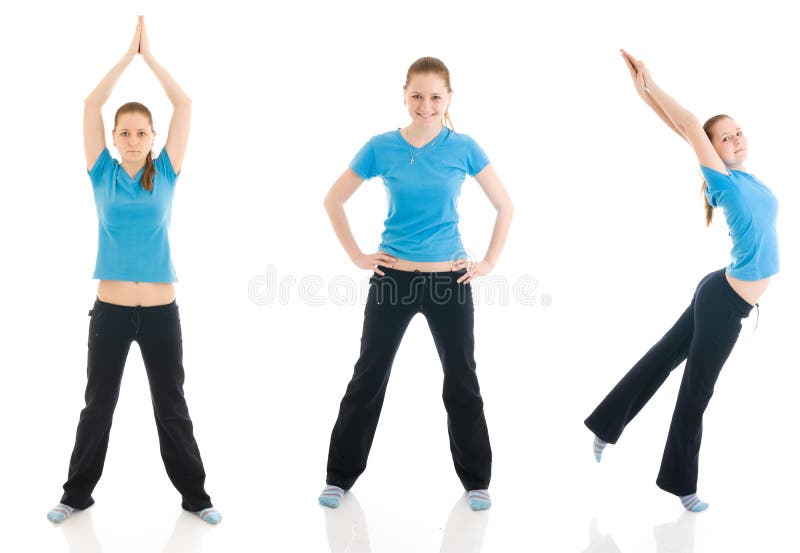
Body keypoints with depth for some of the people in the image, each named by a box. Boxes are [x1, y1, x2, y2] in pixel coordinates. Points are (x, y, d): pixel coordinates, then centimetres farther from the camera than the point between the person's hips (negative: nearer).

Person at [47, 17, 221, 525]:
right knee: (98, 406, 12)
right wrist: (129, 54, -1)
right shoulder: (103, 175, 2)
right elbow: (92, 105, -4)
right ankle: (78, 493, 28)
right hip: (111, 310, 0)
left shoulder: (165, 175, 2)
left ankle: (194, 493, 22)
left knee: (172, 407, 10)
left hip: (161, 310, 0)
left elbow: (184, 105, -2)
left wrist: (150, 55, 1)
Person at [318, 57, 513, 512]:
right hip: (393, 278, 0)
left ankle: (476, 479, 26)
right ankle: (341, 474, 22)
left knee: (462, 380, 10)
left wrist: (489, 262, 0)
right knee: (368, 377, 8)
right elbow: (334, 201, 6)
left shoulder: (464, 148, -5)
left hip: (450, 279, 0)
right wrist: (357, 256, 1)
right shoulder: (381, 148, -4)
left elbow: (505, 206, 4)